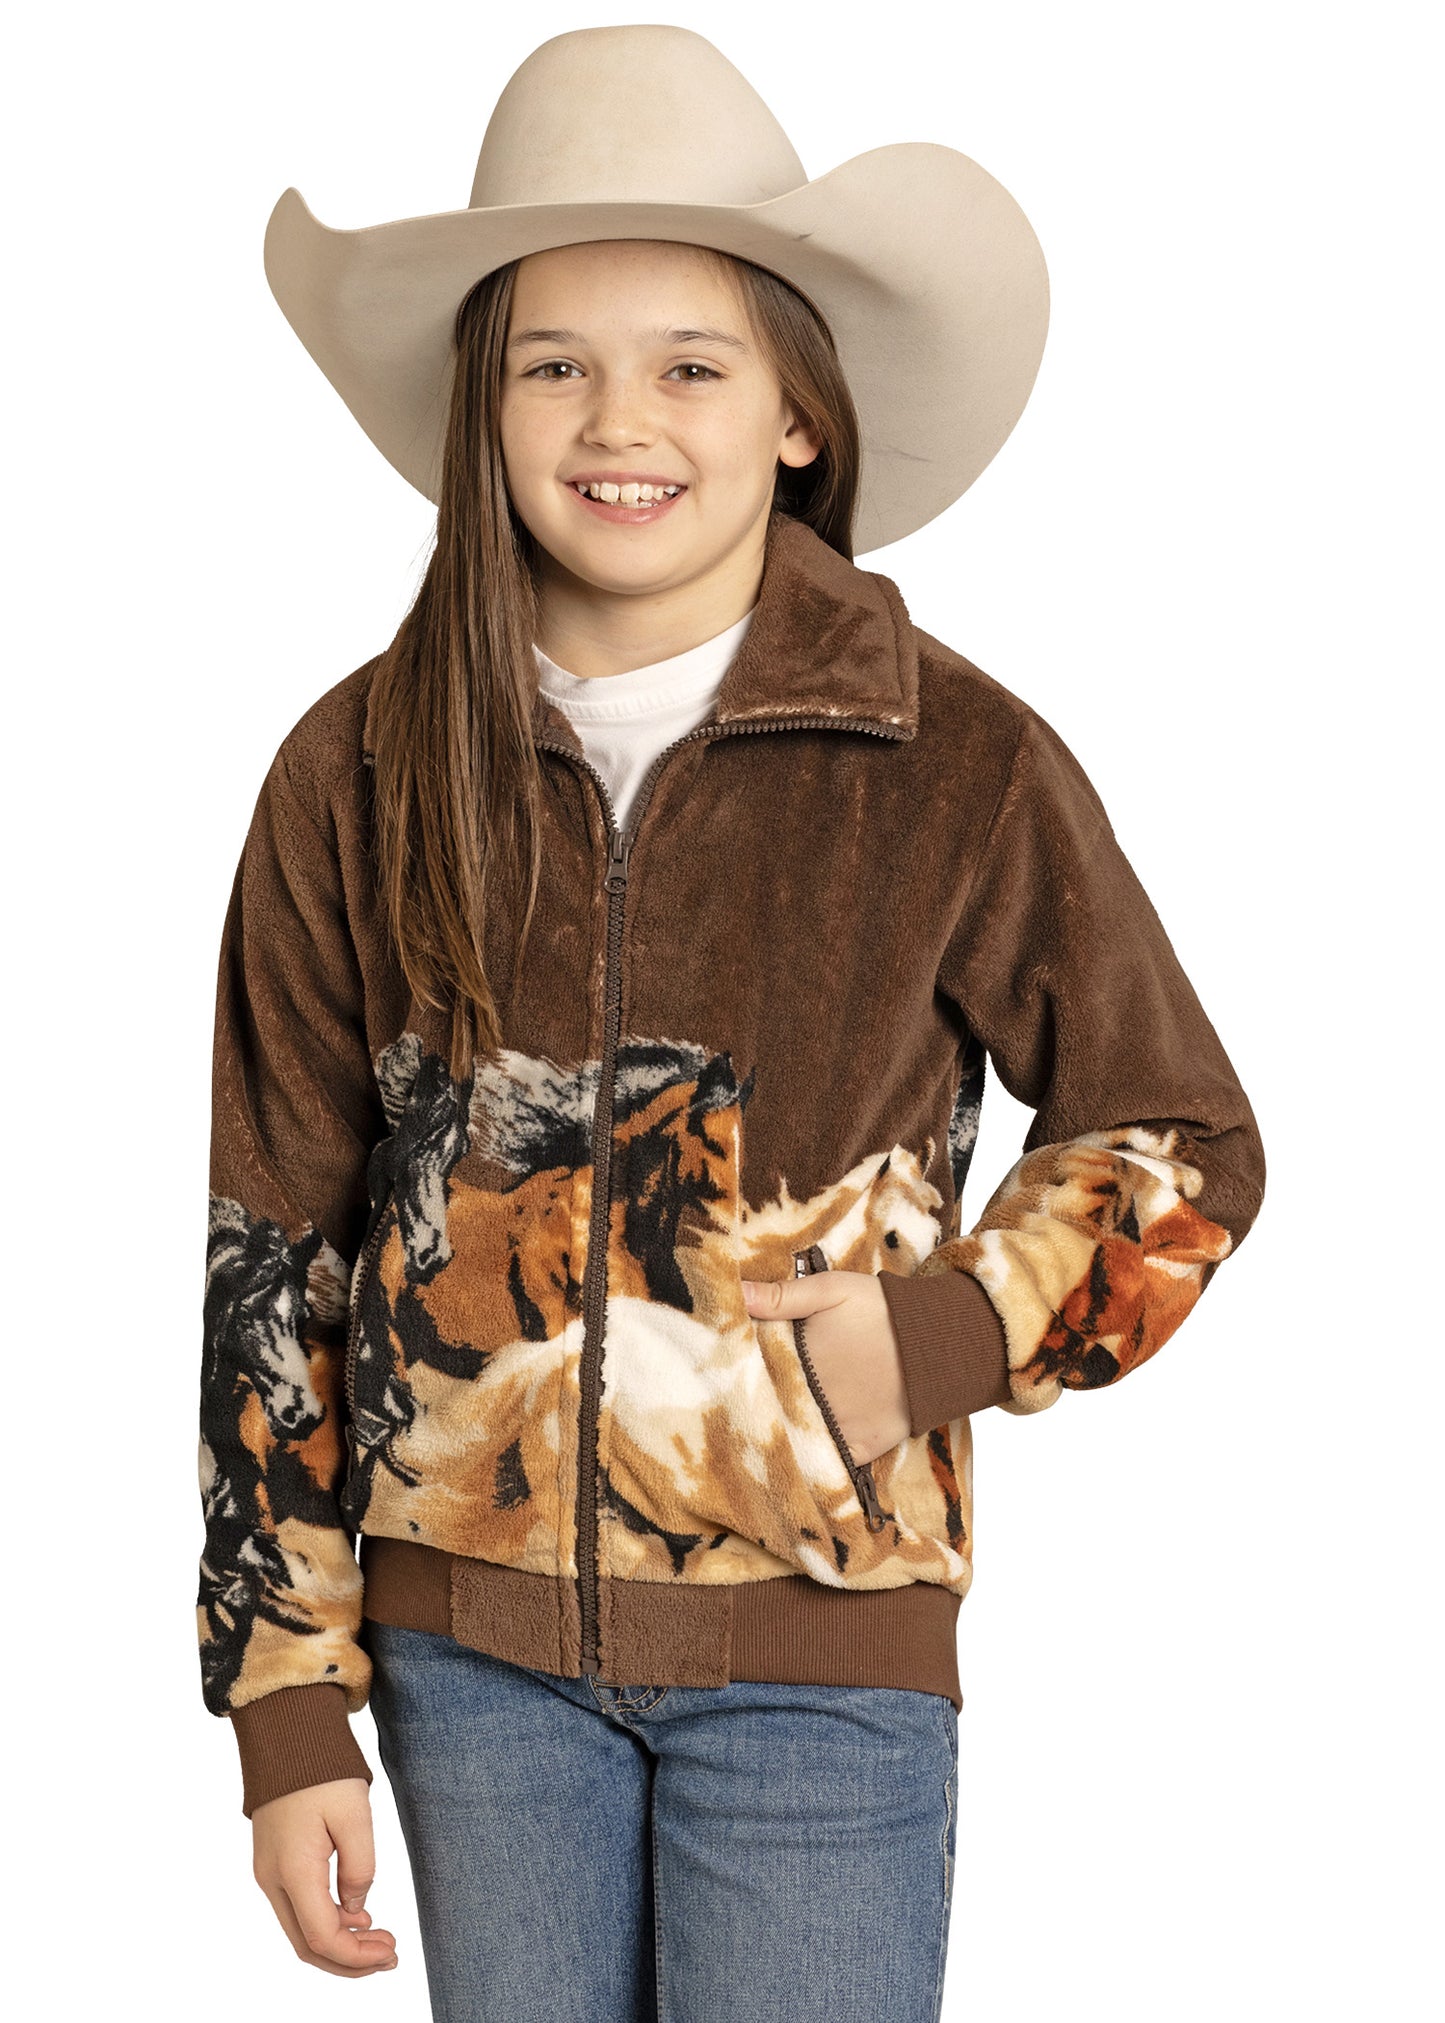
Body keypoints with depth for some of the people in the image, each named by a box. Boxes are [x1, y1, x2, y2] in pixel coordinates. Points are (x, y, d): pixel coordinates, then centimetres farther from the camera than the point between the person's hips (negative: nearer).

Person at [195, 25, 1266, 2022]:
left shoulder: (959, 766, -6)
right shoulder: (362, 775, -1)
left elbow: (1184, 1143, 6)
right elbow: (278, 1260, 4)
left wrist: (947, 1337, -11)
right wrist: (288, 1706, 3)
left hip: (818, 1646, -2)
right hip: (469, 1631, 2)